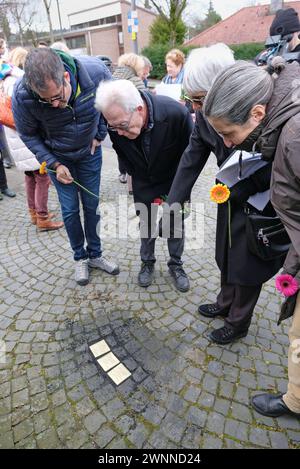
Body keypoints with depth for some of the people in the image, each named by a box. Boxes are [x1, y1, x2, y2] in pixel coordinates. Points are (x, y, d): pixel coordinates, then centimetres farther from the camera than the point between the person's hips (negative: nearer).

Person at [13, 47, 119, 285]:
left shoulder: (95, 71, -28)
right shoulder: (22, 95, -29)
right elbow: (28, 135, -10)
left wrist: (100, 134, -6)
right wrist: (54, 164, -16)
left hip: (90, 152, 1)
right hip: (58, 157, -1)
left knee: (92, 205, 8)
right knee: (70, 210, 2)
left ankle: (95, 254, 27)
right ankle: (80, 257, 24)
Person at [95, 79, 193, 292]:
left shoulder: (176, 113, -34)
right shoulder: (117, 123, -26)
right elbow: (123, 154, -2)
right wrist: (135, 176, 5)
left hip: (173, 180, -1)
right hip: (143, 182, 2)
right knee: (146, 224, 12)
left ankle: (176, 264, 32)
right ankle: (147, 262, 36)